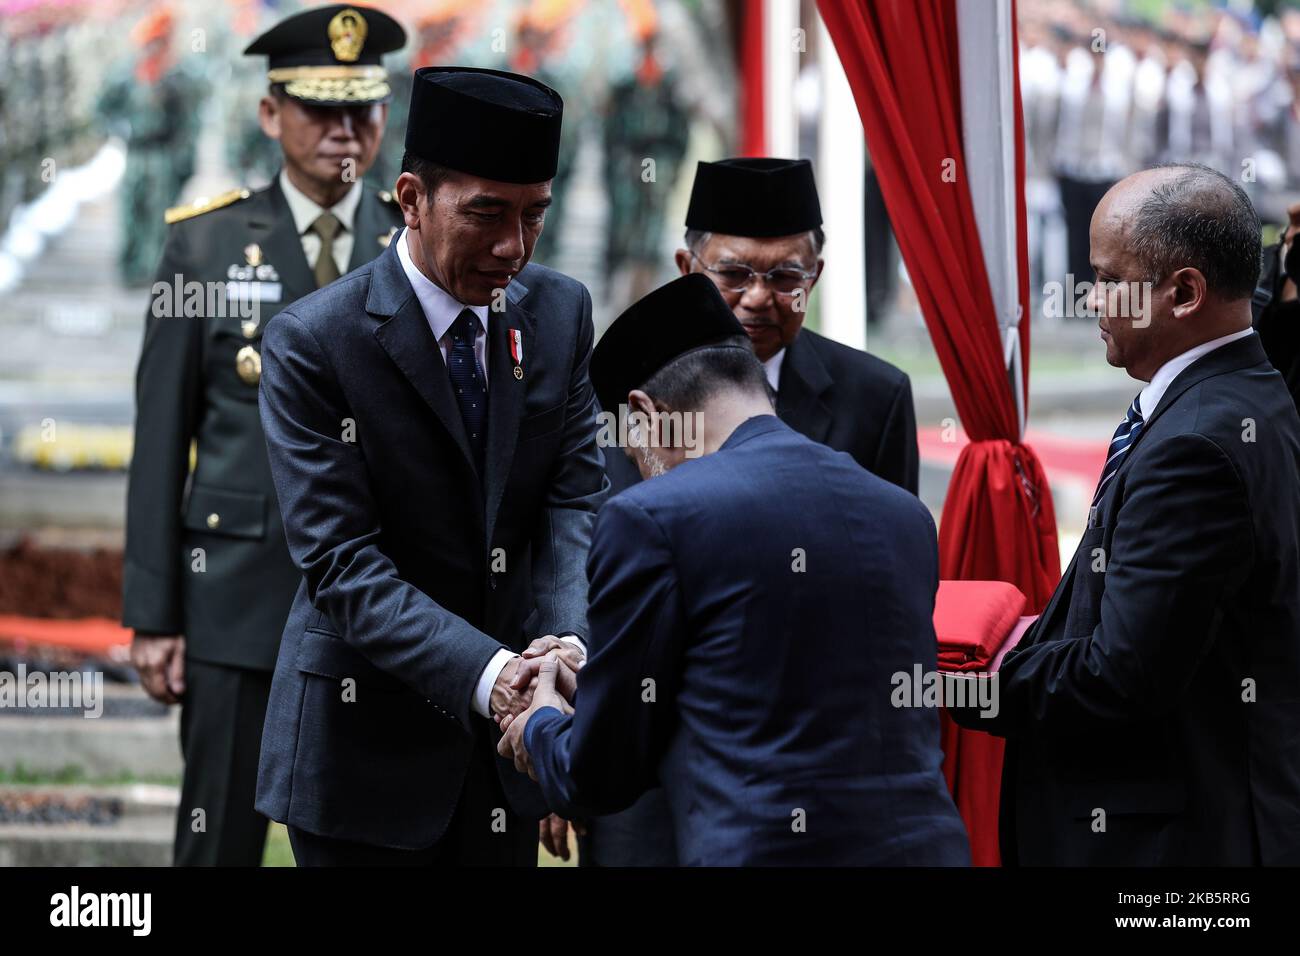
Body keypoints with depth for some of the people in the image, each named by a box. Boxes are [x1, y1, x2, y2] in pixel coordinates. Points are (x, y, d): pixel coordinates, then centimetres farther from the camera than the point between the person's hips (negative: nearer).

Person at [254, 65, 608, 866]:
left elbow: (577, 499, -1)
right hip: (367, 738, -4)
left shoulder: (561, 313, 2)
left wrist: (566, 641, -21)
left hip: (501, 738, 5)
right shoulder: (312, 342, -14)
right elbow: (341, 558, -19)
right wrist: (484, 673, -30)